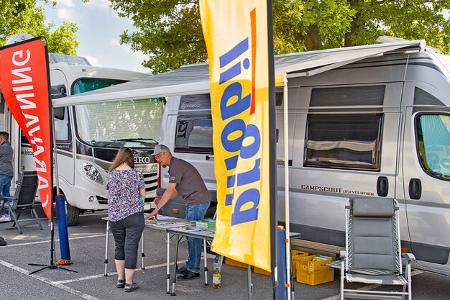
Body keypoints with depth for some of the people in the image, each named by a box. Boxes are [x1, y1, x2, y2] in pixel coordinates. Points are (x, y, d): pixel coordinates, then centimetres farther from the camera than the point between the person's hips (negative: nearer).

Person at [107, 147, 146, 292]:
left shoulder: (111, 174, 4)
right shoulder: (136, 174, -6)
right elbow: (142, 196, 2)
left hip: (114, 217, 4)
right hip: (133, 216, -4)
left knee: (119, 247, 17)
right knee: (131, 248, 0)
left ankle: (120, 279, 23)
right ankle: (129, 283, 3)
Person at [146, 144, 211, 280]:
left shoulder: (176, 165, -15)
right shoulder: (174, 166, 17)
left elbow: (170, 190, -20)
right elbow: (176, 191, 20)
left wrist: (156, 210, -18)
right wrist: (161, 200, 6)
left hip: (198, 202, -11)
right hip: (193, 202, 11)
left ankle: (194, 270, -4)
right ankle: (190, 265, 23)